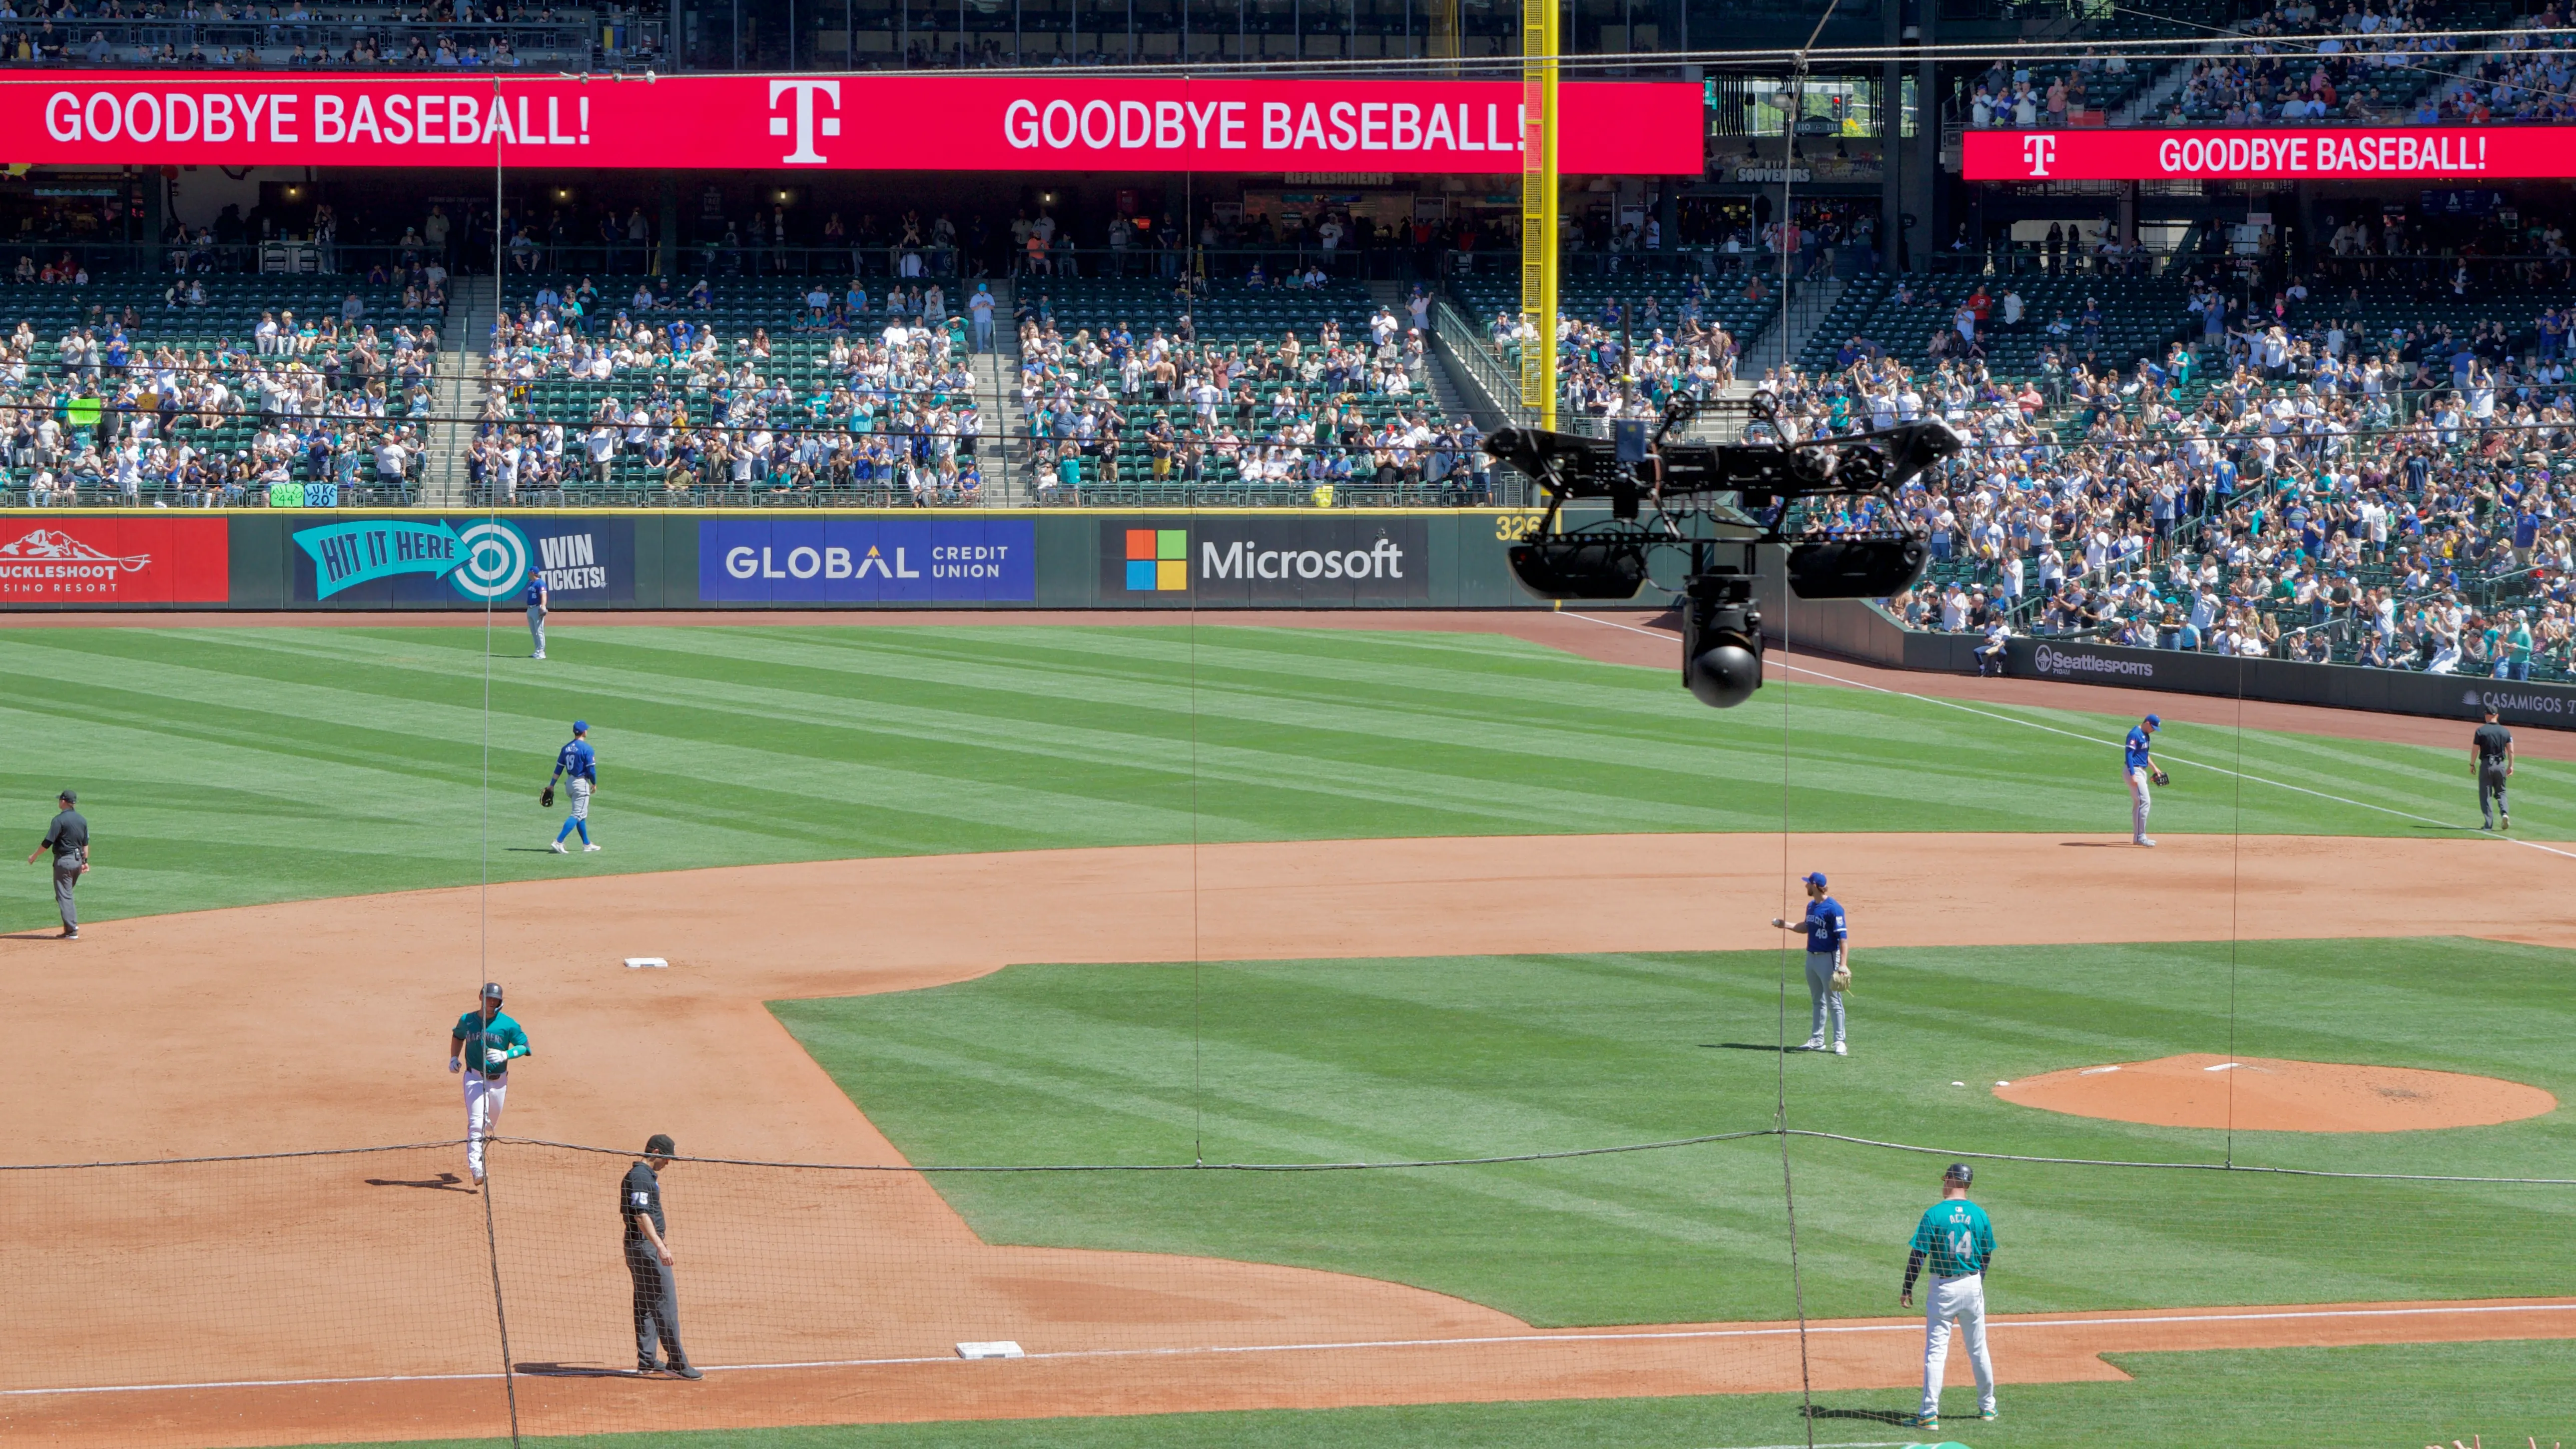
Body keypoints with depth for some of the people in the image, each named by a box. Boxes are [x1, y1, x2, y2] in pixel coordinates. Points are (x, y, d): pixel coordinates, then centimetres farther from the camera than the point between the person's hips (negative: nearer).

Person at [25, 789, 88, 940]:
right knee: (66, 894, 19)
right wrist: (85, 861, 16)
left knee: (64, 896, -3)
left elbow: (48, 842, -16)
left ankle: (72, 930, -7)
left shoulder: (60, 819, -14)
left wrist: (34, 856, -6)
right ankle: (72, 926, 15)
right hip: (78, 860, 7)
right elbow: (86, 843, 12)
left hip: (64, 859, -7)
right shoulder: (81, 820, 9)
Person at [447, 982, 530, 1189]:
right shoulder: (467, 1021, 1)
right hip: (474, 1078, -1)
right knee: (476, 1123, -18)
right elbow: (457, 1036, 21)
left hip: (498, 1081, 1)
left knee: (490, 1125, 15)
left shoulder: (508, 1024, -6)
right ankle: (476, 1168, -26)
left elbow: (524, 1046, -3)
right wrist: (454, 1058, 7)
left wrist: (506, 1055, -20)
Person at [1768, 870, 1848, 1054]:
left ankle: (1839, 1042, -3)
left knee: (1834, 1002, -5)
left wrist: (1843, 964, -26)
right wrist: (1786, 925, 14)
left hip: (1828, 958, -9)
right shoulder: (1812, 906, 10)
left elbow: (1843, 937, -20)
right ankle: (1817, 1041, 23)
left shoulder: (1833, 908, -17)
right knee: (1818, 1001, 16)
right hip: (1812, 957, 9)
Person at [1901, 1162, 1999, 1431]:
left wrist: (1907, 1290, -5)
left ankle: (1930, 1414, -9)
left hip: (1943, 1287, -4)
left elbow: (1918, 1255, -12)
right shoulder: (1979, 1214, 0)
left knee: (1935, 1351, -3)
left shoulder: (1935, 1214, -12)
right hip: (1973, 1285, 4)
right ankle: (1987, 1406, 27)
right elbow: (1986, 1255, 9)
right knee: (1979, 1350, 16)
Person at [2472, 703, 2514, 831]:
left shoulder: (2481, 731, -7)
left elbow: (2475, 750, -6)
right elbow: (2511, 751, 3)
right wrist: (2511, 766, 12)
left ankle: (2489, 824, 0)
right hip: (2501, 765, 3)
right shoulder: (2505, 731, 2)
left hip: (2486, 765, -3)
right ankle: (2505, 813, -10)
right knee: (2501, 792, 16)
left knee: (2486, 795, 4)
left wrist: (2472, 764, 7)